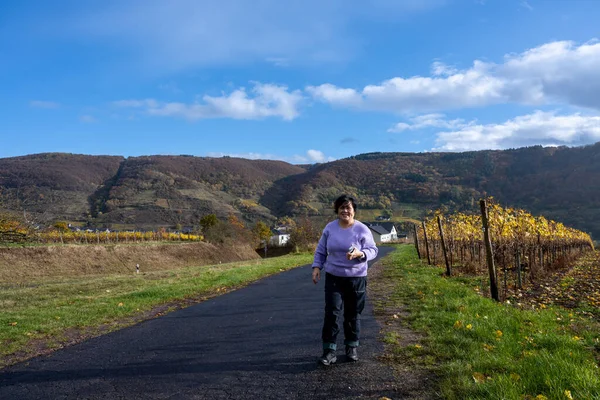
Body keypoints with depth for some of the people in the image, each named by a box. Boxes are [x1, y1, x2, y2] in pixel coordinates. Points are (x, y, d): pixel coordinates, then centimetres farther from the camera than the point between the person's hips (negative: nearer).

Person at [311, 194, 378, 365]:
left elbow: (373, 250, -8)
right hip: (333, 277, 1)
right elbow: (320, 251, 8)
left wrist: (359, 253, -27)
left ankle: (352, 347, 26)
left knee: (353, 314, 9)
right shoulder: (329, 228, 0)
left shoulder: (362, 229, -8)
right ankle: (329, 350, 1)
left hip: (356, 278, -1)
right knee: (331, 313, -6)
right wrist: (316, 267, -4)